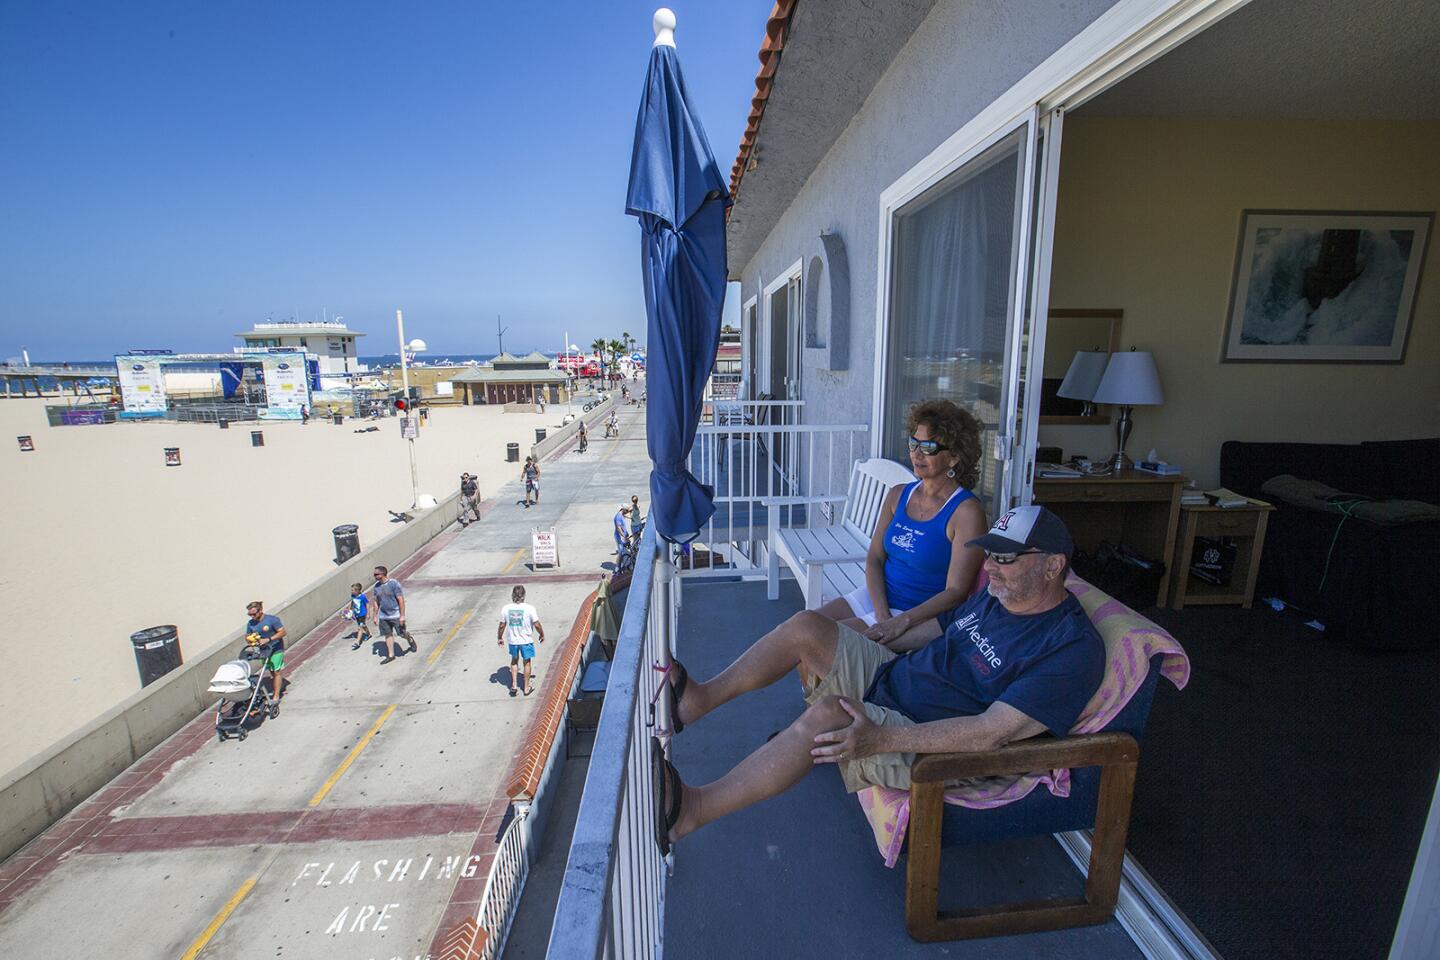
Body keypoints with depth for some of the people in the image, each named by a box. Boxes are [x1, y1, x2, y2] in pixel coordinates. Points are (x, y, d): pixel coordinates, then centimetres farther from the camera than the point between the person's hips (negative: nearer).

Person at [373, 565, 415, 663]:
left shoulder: (394, 584, -16)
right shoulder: (377, 586, 3)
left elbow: (401, 600, -16)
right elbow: (376, 602, 14)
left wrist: (402, 616, -18)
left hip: (396, 615, -5)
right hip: (383, 616, 5)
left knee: (402, 633, 3)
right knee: (388, 635, 10)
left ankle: (411, 640, 34)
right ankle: (390, 655, 20)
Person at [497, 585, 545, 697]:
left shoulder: (505, 608, -11)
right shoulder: (529, 608, -18)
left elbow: (502, 625, -2)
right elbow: (537, 625, -12)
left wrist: (499, 638, 14)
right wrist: (542, 634, 5)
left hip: (512, 640, 2)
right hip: (526, 640, -2)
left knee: (514, 661, 26)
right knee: (527, 662, 16)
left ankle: (513, 685, 24)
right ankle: (527, 687, 27)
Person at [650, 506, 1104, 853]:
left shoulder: (1072, 648, -18)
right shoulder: (997, 594, 8)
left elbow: (993, 732, -26)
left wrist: (880, 739, -32)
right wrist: (841, 640, 16)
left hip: (931, 745, -8)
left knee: (826, 715, -34)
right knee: (807, 625, -9)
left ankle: (692, 810, -23)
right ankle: (700, 698, -5)